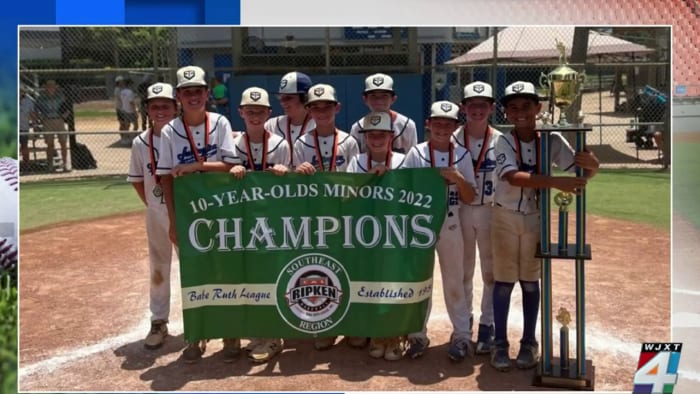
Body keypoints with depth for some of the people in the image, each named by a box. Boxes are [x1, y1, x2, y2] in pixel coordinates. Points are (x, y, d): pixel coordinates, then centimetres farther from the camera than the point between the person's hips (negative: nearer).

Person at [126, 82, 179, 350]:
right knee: (158, 268, 12)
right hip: (156, 213, 3)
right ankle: (158, 322, 25)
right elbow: (137, 179, 10)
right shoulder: (140, 143, -2)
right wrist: (151, 205, 4)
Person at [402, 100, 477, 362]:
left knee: (454, 280, 7)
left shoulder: (462, 155, 2)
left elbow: (470, 198, 1)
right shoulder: (416, 153, -2)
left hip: (450, 224, 1)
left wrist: (457, 178, -14)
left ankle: (462, 334, 18)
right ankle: (417, 334, 21)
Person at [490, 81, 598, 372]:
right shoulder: (503, 141, -12)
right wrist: (555, 182, -39)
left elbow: (580, 172, -8)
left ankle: (529, 342, 23)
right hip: (505, 218, -1)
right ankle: (500, 343, 17)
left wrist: (592, 165, -32)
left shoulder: (552, 140, -6)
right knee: (504, 281, 6)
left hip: (536, 219, 2)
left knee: (530, 281, 11)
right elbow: (512, 177, -28)